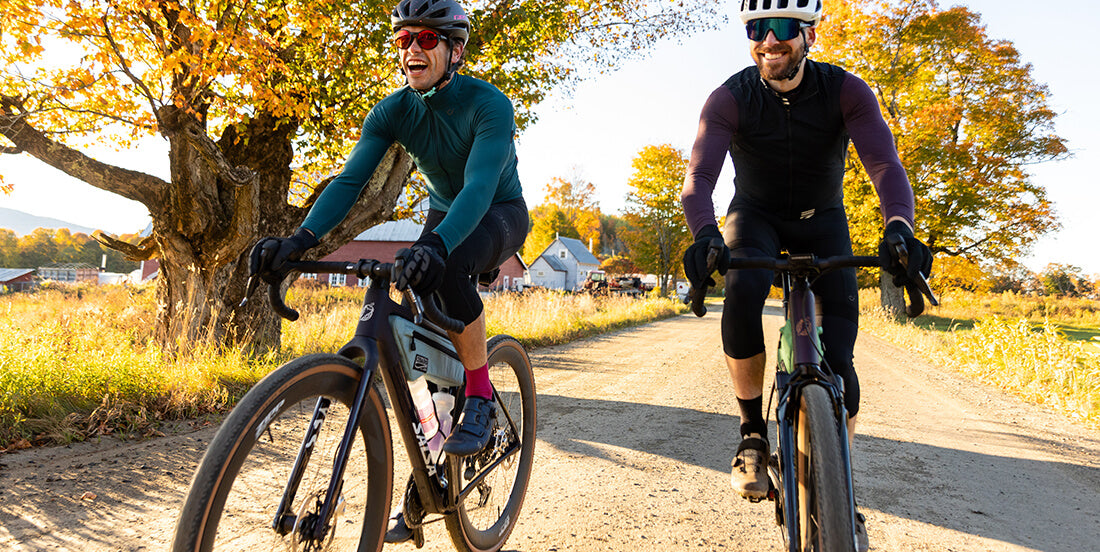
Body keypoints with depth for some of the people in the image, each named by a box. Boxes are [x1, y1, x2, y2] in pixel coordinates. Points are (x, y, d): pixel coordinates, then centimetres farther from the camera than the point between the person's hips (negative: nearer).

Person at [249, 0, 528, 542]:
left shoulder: (489, 104, -25)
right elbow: (350, 179, -20)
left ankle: (480, 395, -19)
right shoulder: (392, 112, -11)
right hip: (444, 213, 5)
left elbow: (480, 186, -40)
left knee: (447, 267, -39)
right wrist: (302, 238, -37)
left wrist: (437, 245, -58)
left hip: (500, 216, -4)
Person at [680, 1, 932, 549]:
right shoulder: (729, 99, -19)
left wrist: (899, 228, -50)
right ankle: (754, 429, -14)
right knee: (742, 291, -36)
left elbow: (885, 165, -29)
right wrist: (704, 235, -52)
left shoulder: (846, 91, -18)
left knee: (837, 355, -12)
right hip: (756, 216, 0)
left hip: (822, 221, 1)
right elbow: (698, 178, -31)